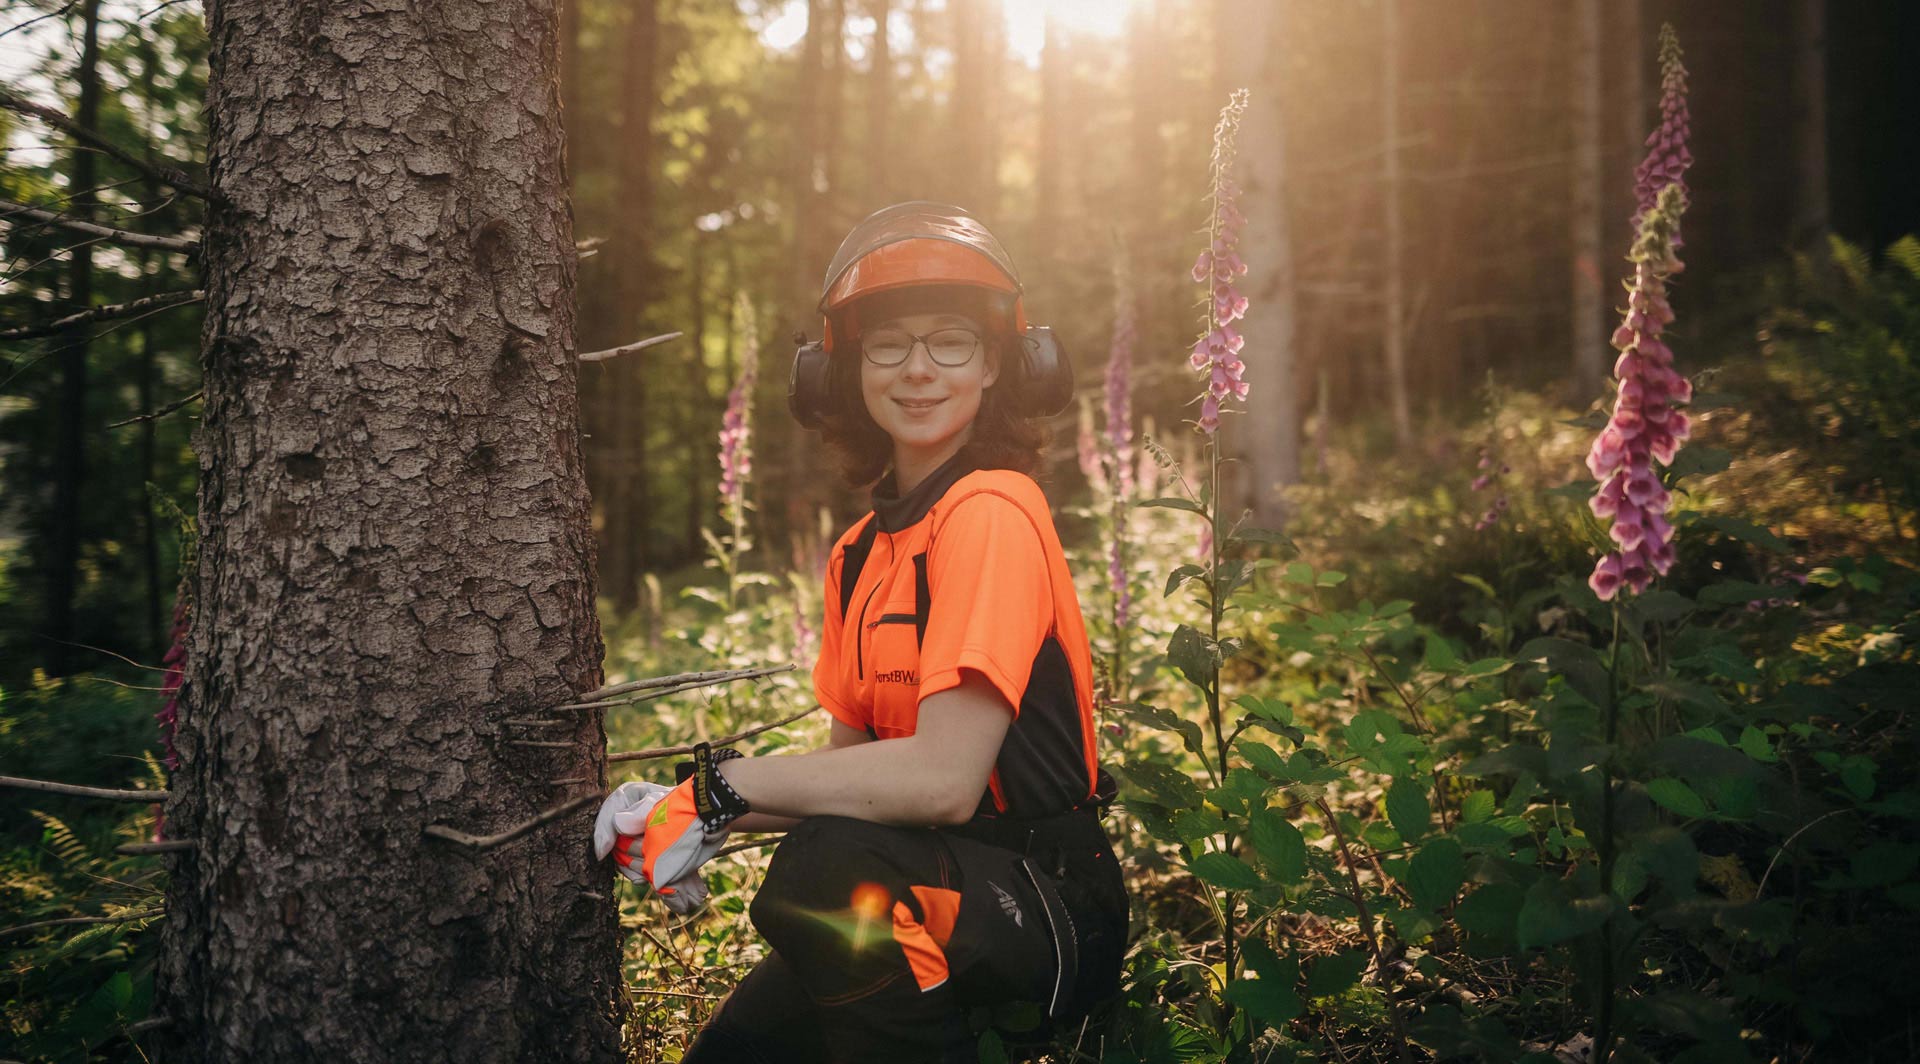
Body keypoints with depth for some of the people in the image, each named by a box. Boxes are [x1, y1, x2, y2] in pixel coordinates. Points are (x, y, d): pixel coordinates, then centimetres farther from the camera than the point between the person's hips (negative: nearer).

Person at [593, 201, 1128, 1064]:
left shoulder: (992, 513, -15)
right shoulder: (861, 554, 11)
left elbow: (943, 778, -23)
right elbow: (853, 766, 11)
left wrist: (721, 784, -16)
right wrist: (691, 819, -5)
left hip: (1049, 910, -8)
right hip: (919, 887, 8)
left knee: (833, 868, -33)